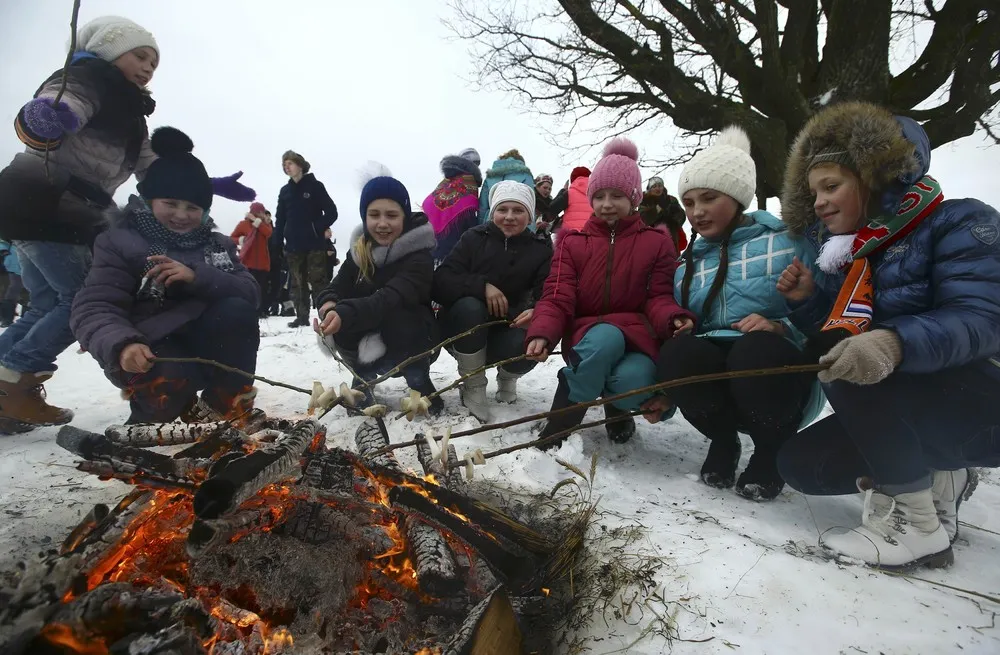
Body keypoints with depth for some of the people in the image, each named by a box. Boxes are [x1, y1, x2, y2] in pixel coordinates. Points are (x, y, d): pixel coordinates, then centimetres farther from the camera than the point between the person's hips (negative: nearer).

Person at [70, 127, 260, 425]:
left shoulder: (217, 244, 9)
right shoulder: (120, 242, -2)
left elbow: (251, 293, -6)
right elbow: (93, 309, -14)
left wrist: (197, 277, -23)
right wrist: (122, 345, -35)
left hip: (206, 349, 3)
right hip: (152, 352, -3)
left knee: (237, 312, -27)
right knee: (171, 380, -37)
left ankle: (228, 407, -10)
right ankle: (157, 411, 1)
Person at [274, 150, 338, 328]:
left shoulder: (315, 186, -1)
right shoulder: (284, 191, 12)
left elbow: (331, 212, -5)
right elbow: (280, 219, 12)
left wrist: (318, 229, -13)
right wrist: (278, 242, 4)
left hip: (314, 244, -5)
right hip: (293, 246, 5)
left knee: (318, 281, -5)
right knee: (298, 283, 8)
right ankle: (302, 317, 15)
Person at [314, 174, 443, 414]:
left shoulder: (419, 257, -22)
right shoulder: (360, 249, -2)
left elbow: (390, 298, -39)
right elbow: (337, 287, -11)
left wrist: (344, 314, -55)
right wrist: (329, 304, -35)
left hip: (412, 343, -4)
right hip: (369, 344, 4)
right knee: (337, 325, -25)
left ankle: (420, 383, -8)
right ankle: (362, 377, 4)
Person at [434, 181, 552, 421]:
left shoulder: (540, 250, -3)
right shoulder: (474, 238, -6)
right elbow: (440, 282, -16)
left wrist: (535, 312, -40)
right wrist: (482, 286, -33)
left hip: (504, 331, 1)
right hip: (462, 329, -1)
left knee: (528, 345, -33)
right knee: (469, 306, -34)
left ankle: (507, 377, 8)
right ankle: (473, 388, -14)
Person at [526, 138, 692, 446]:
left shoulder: (657, 242, 9)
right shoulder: (572, 242, 9)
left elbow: (659, 298, 2)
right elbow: (557, 297, -4)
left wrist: (675, 319, -25)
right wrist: (541, 333, -26)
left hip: (637, 336, 1)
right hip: (587, 337, 0)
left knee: (632, 380, -35)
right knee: (605, 337, -38)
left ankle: (617, 408, 6)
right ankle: (560, 426, -20)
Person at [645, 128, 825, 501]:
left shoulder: (788, 241, 2)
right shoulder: (688, 264, 15)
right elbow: (678, 329, 9)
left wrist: (779, 328, -25)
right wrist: (666, 394, -4)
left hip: (779, 379, -2)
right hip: (712, 378, 3)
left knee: (755, 349, -37)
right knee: (675, 352, -30)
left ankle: (773, 448, -3)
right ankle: (723, 441, 1)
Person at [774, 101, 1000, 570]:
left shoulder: (959, 223, -9)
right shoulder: (849, 256, 12)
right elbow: (831, 341, 14)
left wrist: (895, 344, -44)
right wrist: (808, 301, -4)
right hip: (899, 418, 8)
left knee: (851, 367, -31)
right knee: (800, 465, -6)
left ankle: (916, 522, -18)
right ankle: (938, 478, 10)